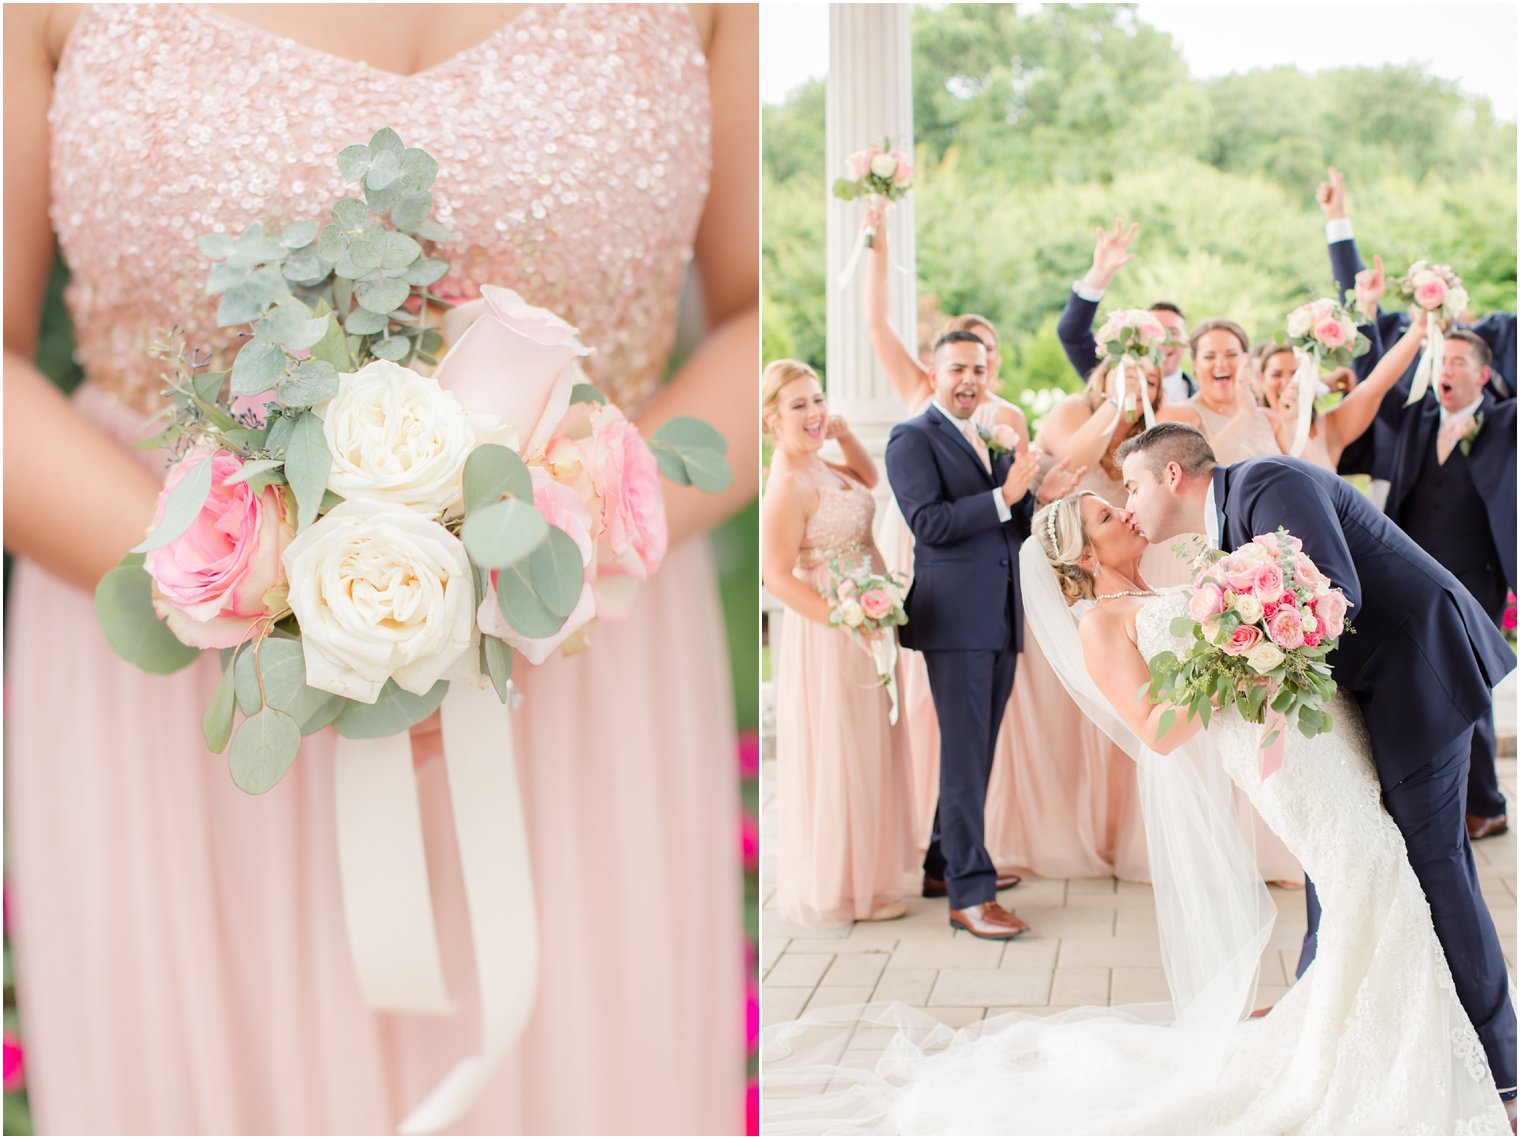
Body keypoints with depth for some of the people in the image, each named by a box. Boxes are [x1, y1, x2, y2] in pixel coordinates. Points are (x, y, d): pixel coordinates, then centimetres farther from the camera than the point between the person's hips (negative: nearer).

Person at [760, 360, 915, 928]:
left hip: (859, 630, 10)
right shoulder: (789, 483, -22)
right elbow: (777, 575, -25)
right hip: (827, 638, -9)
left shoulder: (819, 465, 5)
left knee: (863, 753, 20)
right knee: (839, 758, 3)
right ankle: (842, 889, 16)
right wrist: (846, 618, -27)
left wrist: (846, 438, 5)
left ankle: (860, 870, 35)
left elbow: (870, 480, 24)